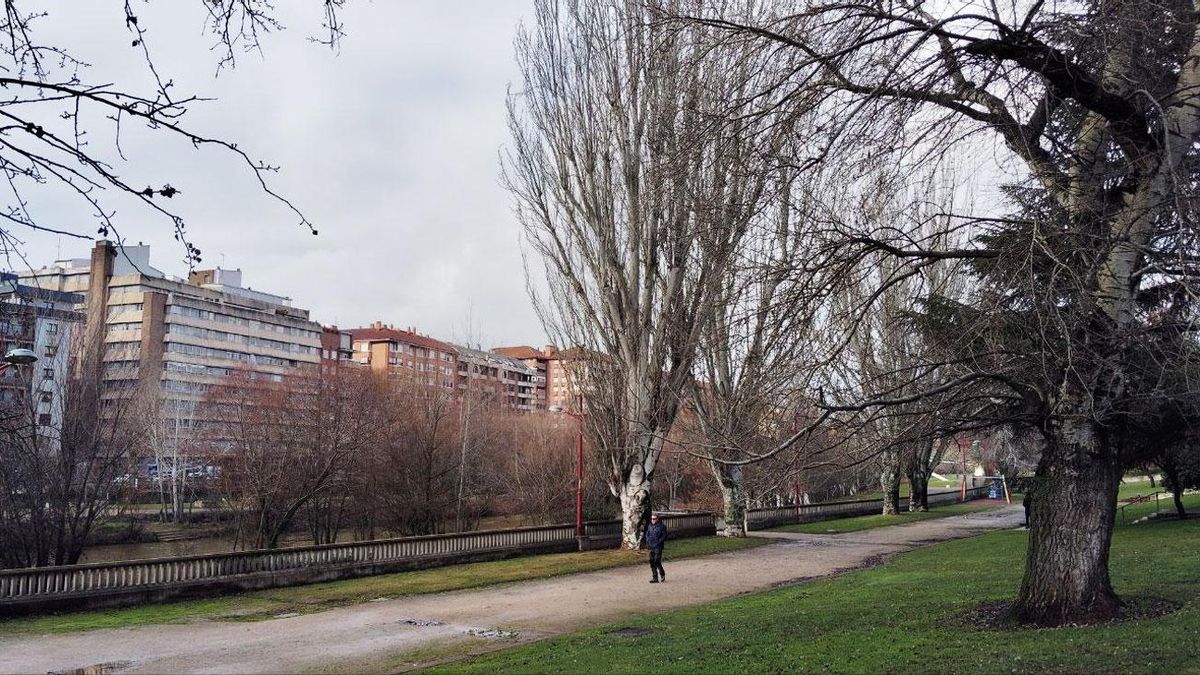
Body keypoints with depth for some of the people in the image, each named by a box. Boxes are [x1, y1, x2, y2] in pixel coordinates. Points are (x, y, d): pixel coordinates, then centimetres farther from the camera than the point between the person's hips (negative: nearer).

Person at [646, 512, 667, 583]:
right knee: (652, 562, 6)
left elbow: (664, 536, -10)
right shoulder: (650, 526, 11)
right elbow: (647, 534, 21)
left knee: (657, 561, -10)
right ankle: (655, 578, 13)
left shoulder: (662, 526, -8)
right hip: (651, 547, 7)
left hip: (658, 547, -6)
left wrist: (658, 542, -16)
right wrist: (647, 542, 6)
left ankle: (662, 574, 14)